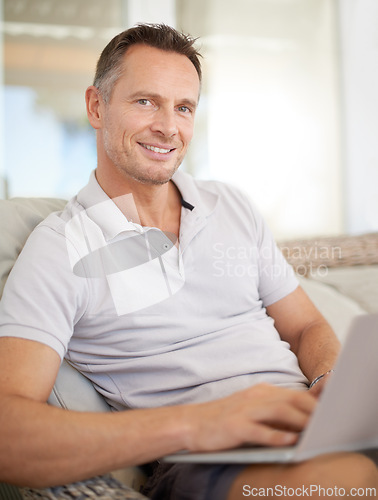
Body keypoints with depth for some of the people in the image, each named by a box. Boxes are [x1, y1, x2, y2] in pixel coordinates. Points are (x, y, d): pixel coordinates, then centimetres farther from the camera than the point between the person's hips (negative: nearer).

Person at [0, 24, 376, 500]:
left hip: (304, 423, 6)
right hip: (197, 461, -6)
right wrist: (194, 423, -28)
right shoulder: (58, 250, -2)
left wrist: (334, 384, -7)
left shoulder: (232, 206, 17)